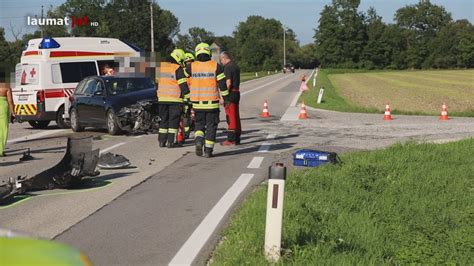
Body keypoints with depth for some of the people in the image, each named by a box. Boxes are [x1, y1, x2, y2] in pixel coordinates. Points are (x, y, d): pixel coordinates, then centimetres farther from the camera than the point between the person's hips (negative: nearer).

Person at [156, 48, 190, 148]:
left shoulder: (162, 66, 8)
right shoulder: (178, 69, -10)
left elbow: (158, 81, 17)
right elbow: (183, 85, -12)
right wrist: (188, 97, -7)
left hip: (162, 98, 6)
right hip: (175, 99, -5)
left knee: (164, 119, 13)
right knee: (174, 120, 0)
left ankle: (162, 141, 12)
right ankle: (171, 141, -3)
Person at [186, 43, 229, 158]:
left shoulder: (191, 67, -1)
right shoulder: (216, 66, -3)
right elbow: (222, 84, -2)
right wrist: (226, 98, 5)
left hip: (197, 102, 1)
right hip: (212, 102, -1)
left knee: (199, 124, 16)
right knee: (211, 126, 8)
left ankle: (198, 141, -8)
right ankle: (208, 150, 6)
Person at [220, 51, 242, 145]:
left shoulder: (227, 67, -13)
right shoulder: (236, 66, 16)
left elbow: (228, 83, -19)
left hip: (230, 93, -9)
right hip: (237, 92, 9)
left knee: (230, 117, -6)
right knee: (236, 116, 12)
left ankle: (231, 139, -4)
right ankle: (237, 139, 17)